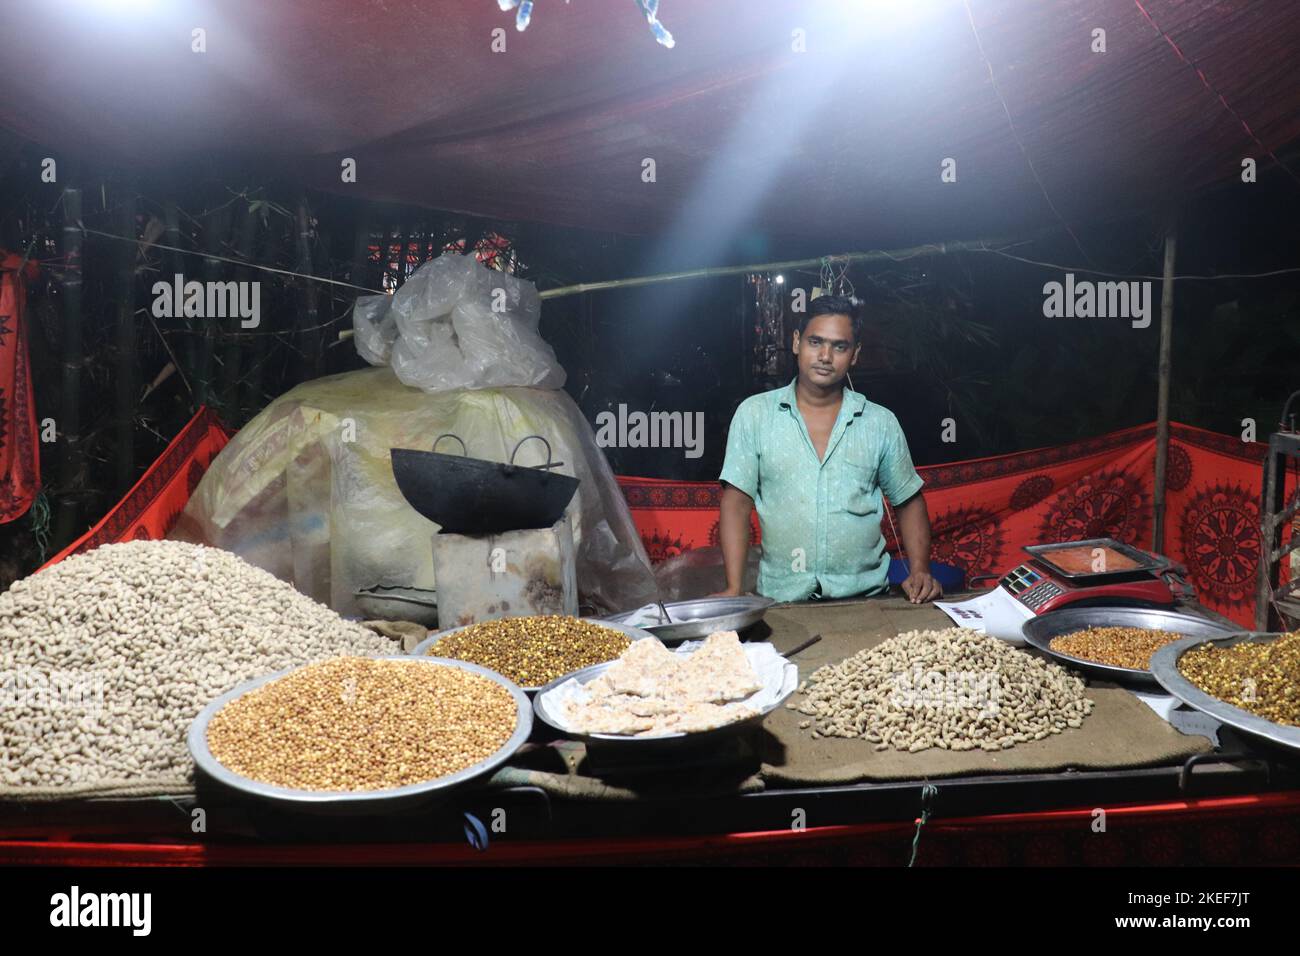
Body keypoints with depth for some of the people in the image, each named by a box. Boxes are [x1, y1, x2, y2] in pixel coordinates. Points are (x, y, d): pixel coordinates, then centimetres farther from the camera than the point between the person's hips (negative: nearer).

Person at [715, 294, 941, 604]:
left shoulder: (882, 423, 8)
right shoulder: (754, 414, 3)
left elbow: (908, 502, 16)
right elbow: (737, 503, 0)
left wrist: (920, 572, 2)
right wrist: (733, 589, -10)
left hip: (864, 595, 1)